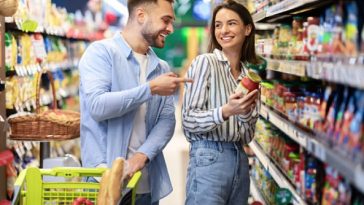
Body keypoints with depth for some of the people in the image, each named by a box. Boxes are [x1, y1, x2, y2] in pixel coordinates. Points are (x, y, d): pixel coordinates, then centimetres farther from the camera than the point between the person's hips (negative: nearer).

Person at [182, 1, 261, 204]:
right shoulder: (204, 62, -5)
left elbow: (247, 136, 12)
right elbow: (189, 121, -11)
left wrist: (246, 113, -8)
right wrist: (225, 112, -25)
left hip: (240, 160, 6)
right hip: (209, 159, -6)